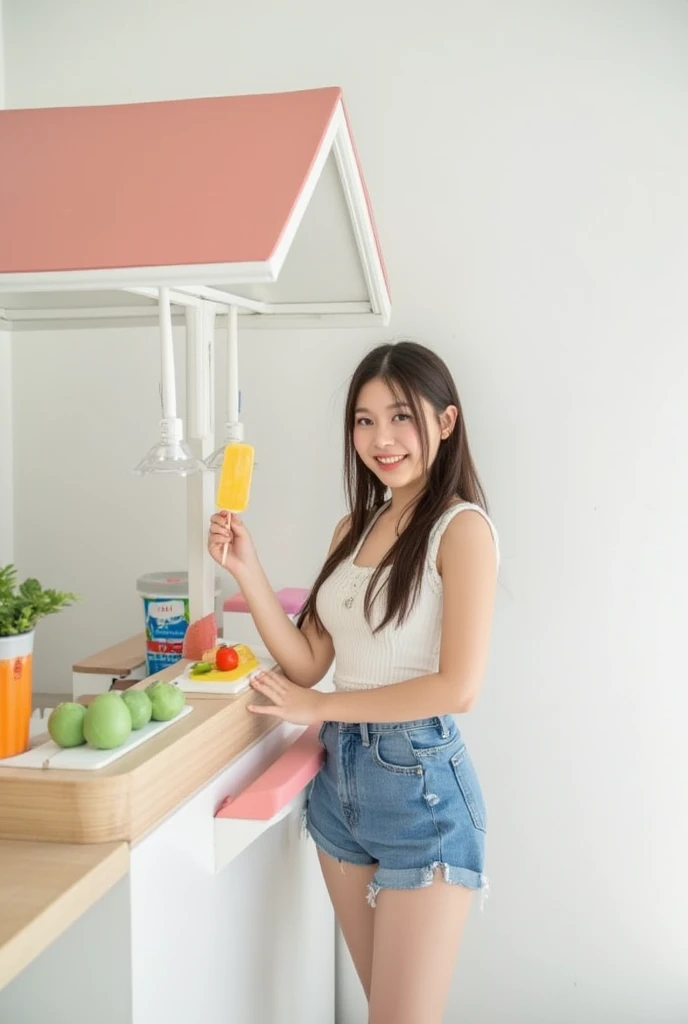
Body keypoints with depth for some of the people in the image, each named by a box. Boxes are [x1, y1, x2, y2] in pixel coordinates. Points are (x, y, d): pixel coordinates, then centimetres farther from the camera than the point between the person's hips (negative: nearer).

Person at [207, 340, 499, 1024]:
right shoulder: (355, 528, 11)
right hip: (341, 775, 7)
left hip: (420, 782, -7)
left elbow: (458, 687, -19)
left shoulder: (460, 527, -12)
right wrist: (247, 571, -5)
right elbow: (308, 662, 7)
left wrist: (318, 706, -11)